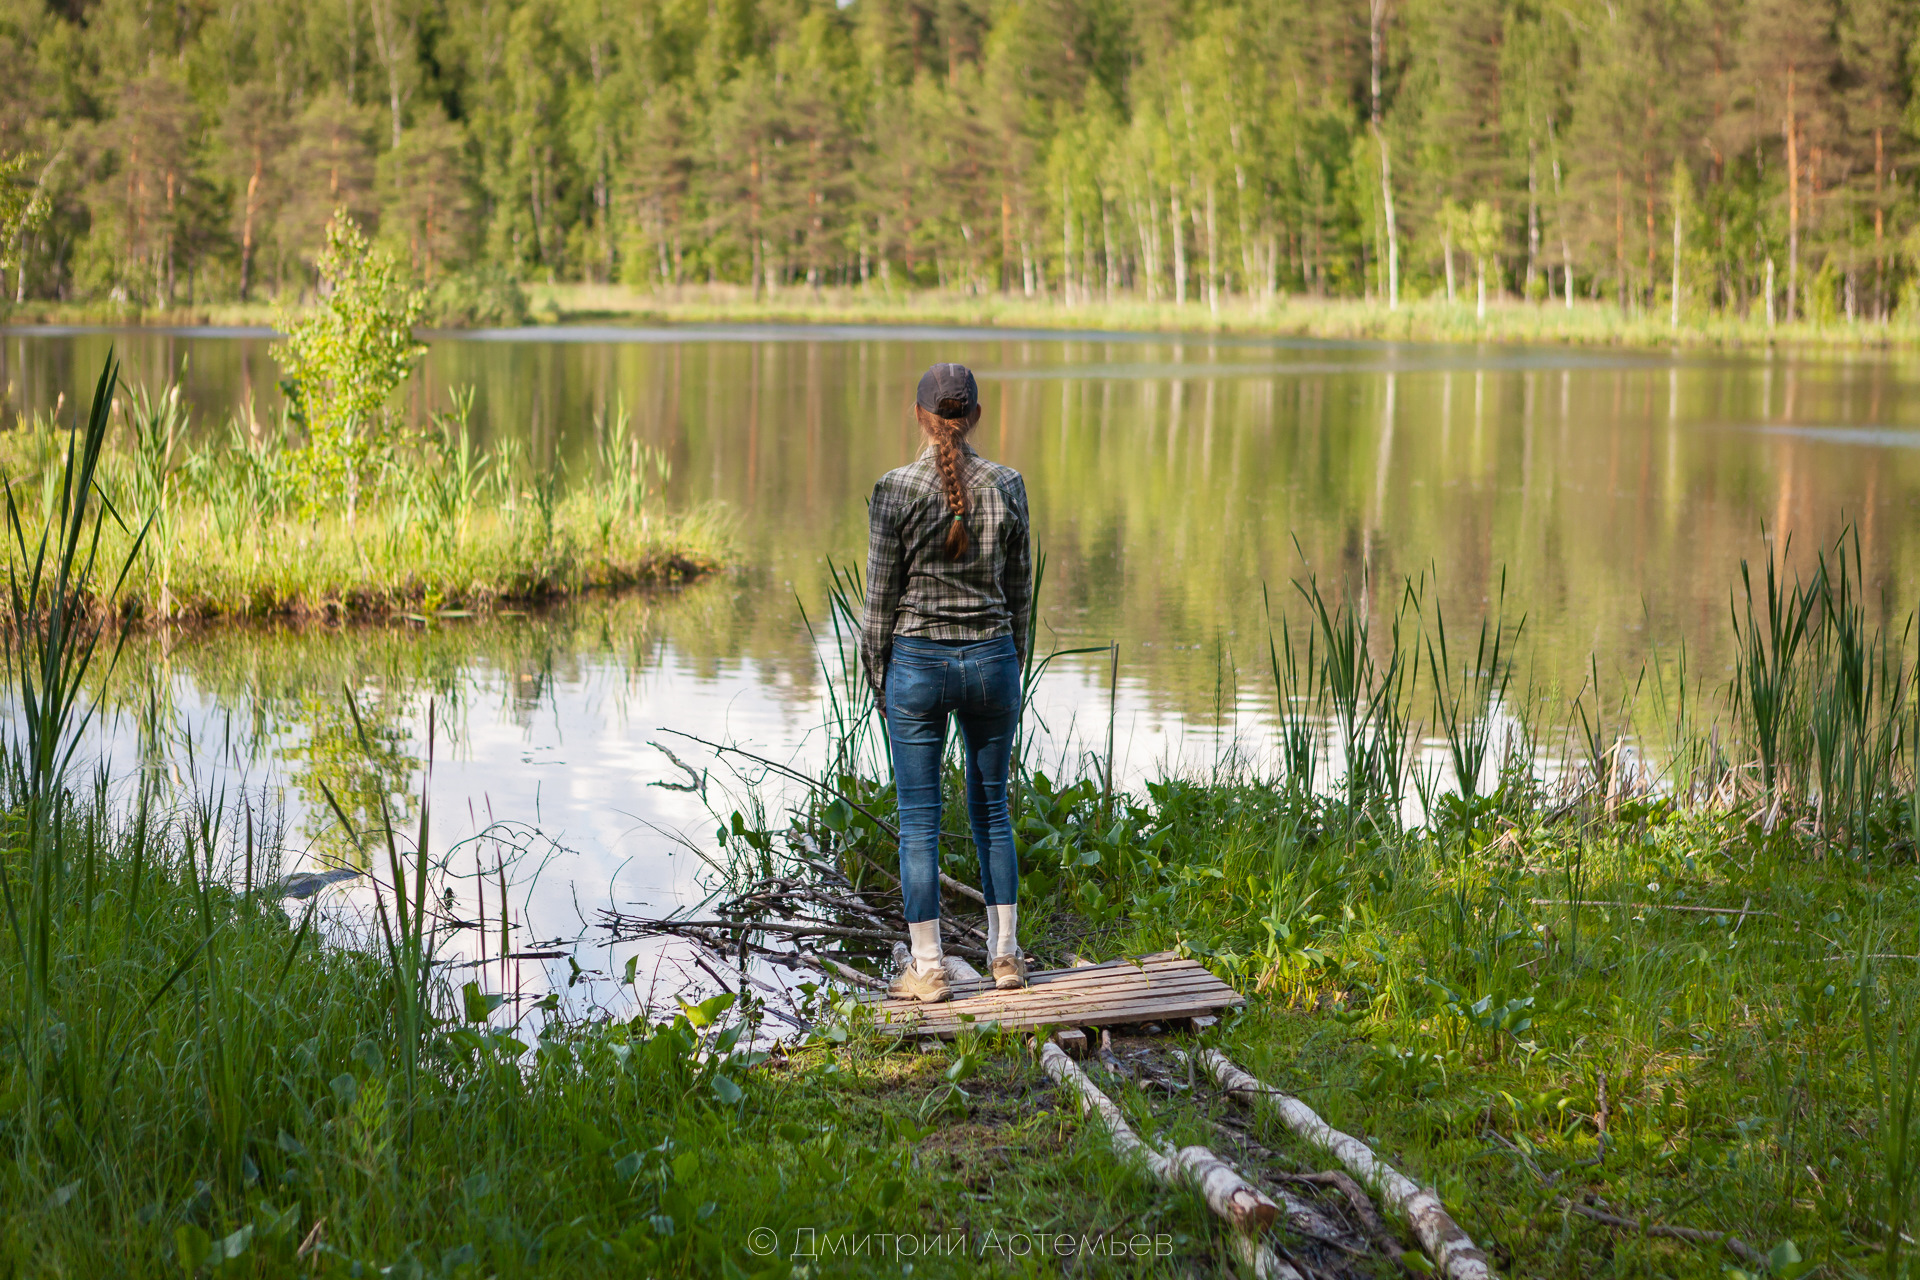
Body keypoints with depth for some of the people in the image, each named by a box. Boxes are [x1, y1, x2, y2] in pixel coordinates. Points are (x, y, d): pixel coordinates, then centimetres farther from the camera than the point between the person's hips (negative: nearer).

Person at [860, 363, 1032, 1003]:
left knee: (919, 818, 5)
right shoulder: (1006, 485, -2)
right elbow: (1019, 588, 5)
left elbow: (882, 595, -6)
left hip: (917, 661, -3)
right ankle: (1005, 955, 19)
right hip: (991, 658, 3)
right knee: (991, 806, 16)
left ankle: (929, 969, 8)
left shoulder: (895, 489, -10)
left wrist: (878, 676, 6)